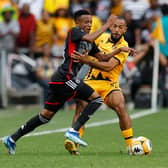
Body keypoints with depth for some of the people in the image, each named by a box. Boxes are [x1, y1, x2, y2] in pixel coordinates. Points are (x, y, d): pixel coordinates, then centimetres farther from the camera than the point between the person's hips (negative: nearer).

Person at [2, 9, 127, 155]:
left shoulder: (89, 44, 21)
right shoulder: (74, 32, -5)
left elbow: (102, 57, 25)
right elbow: (90, 38, -24)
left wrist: (119, 50, 15)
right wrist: (107, 25, -17)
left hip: (59, 80, 10)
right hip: (65, 77, -10)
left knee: (47, 114, 13)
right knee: (97, 99, -10)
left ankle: (12, 139, 15)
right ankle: (74, 131, -17)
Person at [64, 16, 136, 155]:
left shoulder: (123, 47, -7)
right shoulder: (102, 37, 7)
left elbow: (108, 66, -20)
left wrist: (87, 61, -28)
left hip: (110, 84, -2)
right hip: (91, 81, 3)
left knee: (121, 107, -26)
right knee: (81, 107, -22)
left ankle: (130, 144, -16)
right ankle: (73, 141, -30)